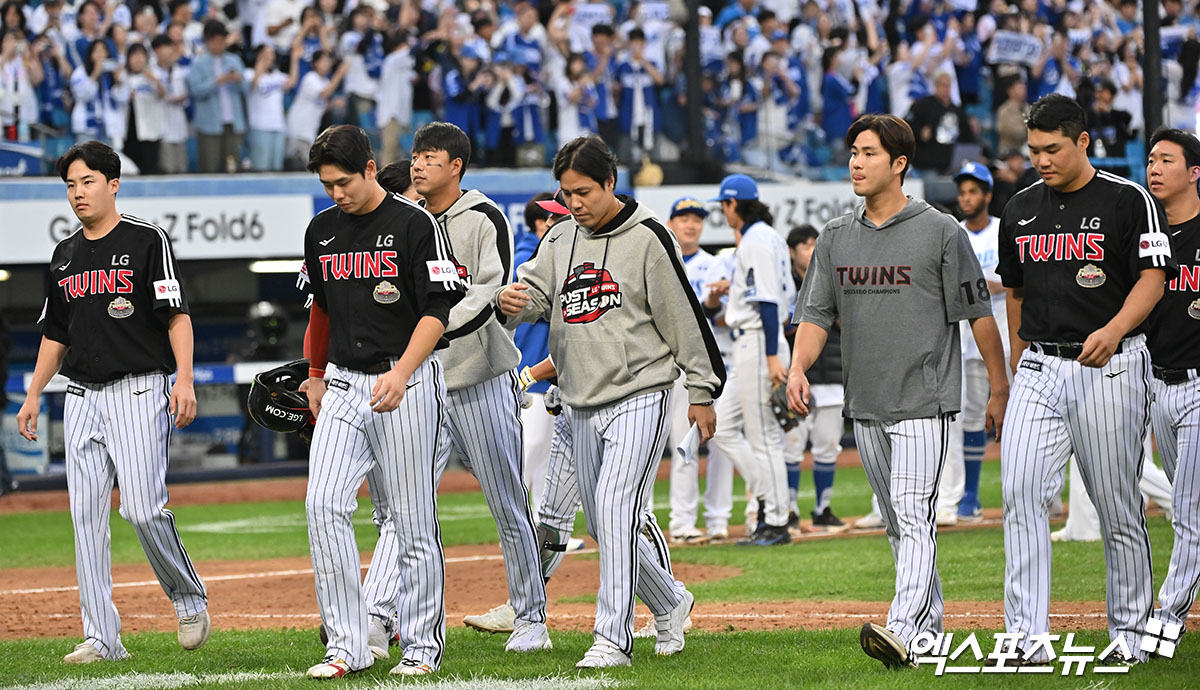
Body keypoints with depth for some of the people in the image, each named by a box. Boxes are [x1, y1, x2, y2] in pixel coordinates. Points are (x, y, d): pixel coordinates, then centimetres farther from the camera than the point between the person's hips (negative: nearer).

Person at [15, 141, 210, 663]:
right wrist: (33, 396, 15)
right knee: (86, 516, -1)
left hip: (139, 390, -6)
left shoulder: (147, 241, -3)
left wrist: (185, 378, -20)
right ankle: (101, 638, 0)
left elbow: (177, 315, -8)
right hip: (82, 398, 6)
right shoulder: (65, 257, 15)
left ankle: (189, 597, 11)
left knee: (143, 508, -14)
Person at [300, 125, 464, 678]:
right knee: (323, 504, -10)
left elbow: (438, 311, -12)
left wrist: (401, 374, -24)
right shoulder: (322, 230, 10)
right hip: (344, 384, 5)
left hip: (409, 383, -5)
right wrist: (316, 376, 27)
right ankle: (347, 646, -8)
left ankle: (422, 647, 9)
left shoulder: (415, 224, -8)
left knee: (413, 520, -1)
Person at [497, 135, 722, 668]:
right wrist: (510, 301, -23)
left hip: (639, 397, -7)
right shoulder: (561, 239, 10)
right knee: (602, 522, 11)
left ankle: (614, 638, -17)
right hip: (582, 404, 7)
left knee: (615, 508, -17)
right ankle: (669, 602, 32)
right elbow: (534, 293, 2)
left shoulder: (646, 238, -7)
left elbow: (682, 316, -5)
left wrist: (701, 389, -4)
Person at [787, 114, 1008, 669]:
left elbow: (979, 313, -3)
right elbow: (816, 313, 9)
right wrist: (798, 368, -9)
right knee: (896, 523, 12)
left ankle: (902, 631, -27)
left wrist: (999, 389, -3)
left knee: (914, 516, -16)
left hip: (924, 400, -6)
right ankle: (930, 629, 22)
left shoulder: (940, 232, -5)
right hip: (865, 404, 6)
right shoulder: (836, 238, 10)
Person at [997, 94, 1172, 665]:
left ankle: (1129, 633, 15)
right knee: (1020, 492, -11)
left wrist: (1114, 329, -25)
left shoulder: (1128, 201, -3)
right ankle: (1026, 636, -13)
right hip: (1040, 368, 4)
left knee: (1118, 506, 2)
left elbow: (1152, 276, -8)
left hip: (1109, 367, -4)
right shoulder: (1021, 210, 12)